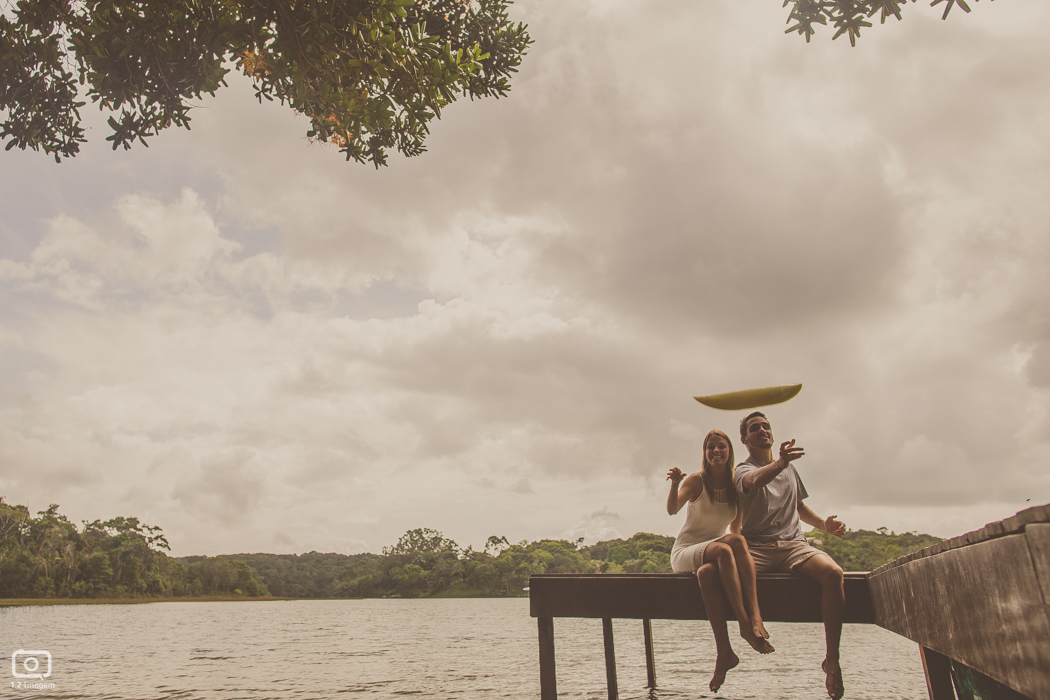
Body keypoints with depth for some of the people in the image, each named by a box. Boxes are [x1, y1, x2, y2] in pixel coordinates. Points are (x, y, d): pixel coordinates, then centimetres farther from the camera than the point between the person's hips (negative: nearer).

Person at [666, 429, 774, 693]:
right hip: (685, 552, -3)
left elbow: (735, 528, 11)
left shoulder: (736, 487, 6)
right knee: (728, 546, -34)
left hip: (715, 556, 3)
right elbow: (672, 510, -21)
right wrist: (675, 484, -38)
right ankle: (746, 623, -39)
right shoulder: (696, 481, -5)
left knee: (707, 572, -35)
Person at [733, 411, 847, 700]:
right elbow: (756, 480, -24)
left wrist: (823, 524, 13)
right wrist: (778, 463, -46)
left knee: (832, 572, -30)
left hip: (793, 543, 4)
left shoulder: (789, 467, 23)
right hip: (756, 546, -3)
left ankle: (832, 660, -19)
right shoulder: (743, 470, 3)